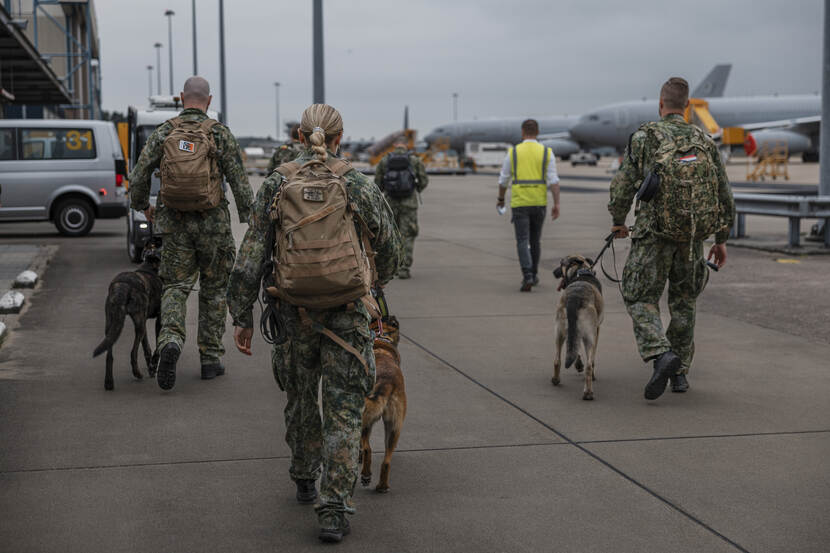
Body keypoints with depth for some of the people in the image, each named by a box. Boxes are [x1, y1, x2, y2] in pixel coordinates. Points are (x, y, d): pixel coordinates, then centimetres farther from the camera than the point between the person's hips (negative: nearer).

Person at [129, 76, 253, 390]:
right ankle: (210, 359, 16)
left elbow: (139, 174, 1)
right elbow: (239, 181, -8)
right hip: (213, 223, -1)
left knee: (175, 287, 6)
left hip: (175, 223, 1)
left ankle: (171, 341, -21)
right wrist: (252, 219, 0)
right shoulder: (220, 134, -6)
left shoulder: (163, 133, 0)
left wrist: (142, 205, 19)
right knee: (213, 290, 12)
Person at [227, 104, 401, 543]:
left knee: (300, 399, 24)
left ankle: (305, 481, 41)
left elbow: (250, 257, -5)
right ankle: (334, 510, -4)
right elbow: (389, 251, 7)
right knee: (342, 413, 3)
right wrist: (374, 286, 27)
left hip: (293, 312, 2)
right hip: (346, 314, -2)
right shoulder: (358, 186, -4)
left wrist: (242, 316, 2)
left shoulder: (277, 184, -3)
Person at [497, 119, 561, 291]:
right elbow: (553, 180, -7)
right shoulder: (547, 153, 1)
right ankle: (533, 274, 31)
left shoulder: (513, 152, -1)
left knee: (523, 242, -4)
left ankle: (527, 277, -20)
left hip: (519, 203, -2)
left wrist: (501, 198, 21)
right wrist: (556, 204, -7)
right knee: (535, 240, 19)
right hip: (539, 203, 2)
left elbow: (503, 180, 5)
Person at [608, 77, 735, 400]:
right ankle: (680, 373, 19)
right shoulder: (704, 141, 6)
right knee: (683, 303, 17)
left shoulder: (644, 137, -4)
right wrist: (721, 240, 17)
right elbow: (724, 195, 7)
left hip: (654, 234, -3)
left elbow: (623, 186, -5)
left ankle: (661, 355, -19)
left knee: (641, 301, 6)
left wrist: (618, 222, 13)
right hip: (693, 237, 4)